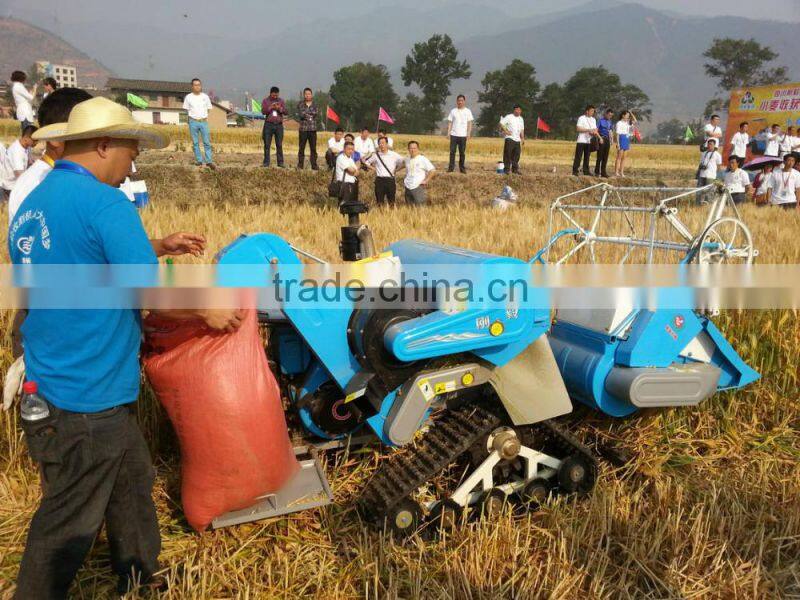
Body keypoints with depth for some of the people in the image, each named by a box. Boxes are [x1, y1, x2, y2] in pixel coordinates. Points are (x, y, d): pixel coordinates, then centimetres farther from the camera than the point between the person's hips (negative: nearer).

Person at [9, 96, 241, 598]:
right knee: (69, 522, 7)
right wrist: (208, 311, -5)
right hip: (86, 399, -10)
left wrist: (156, 247, 16)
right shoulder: (105, 204, -20)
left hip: (50, 382, 10)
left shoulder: (34, 203, 9)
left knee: (132, 482, 23)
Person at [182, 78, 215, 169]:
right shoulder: (188, 97, 0)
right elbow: (186, 109, 9)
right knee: (195, 142, 4)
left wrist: (203, 116, 6)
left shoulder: (205, 96, 4)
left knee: (207, 142, -3)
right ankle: (199, 160, 12)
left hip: (204, 121, 0)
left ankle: (209, 161, -1)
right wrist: (194, 115, 4)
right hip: (193, 122, 0)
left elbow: (208, 108, 13)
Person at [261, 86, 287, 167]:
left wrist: (280, 108, -17)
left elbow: (286, 112, 1)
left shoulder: (281, 101, 10)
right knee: (267, 144, -2)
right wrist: (270, 107, -22)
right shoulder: (265, 101, 6)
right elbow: (263, 111, -7)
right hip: (268, 125, -1)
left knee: (279, 145, 0)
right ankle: (266, 162, 1)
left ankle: (280, 162, 3)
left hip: (279, 125, 1)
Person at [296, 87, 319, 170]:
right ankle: (300, 164, 5)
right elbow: (300, 114, -8)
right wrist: (311, 114, -7)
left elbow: (316, 112, -7)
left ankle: (314, 165, 5)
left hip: (313, 129, 1)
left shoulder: (315, 104, 11)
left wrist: (305, 113, -8)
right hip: (303, 128, -1)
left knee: (313, 148, 0)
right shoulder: (300, 104, 6)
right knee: (302, 147, -1)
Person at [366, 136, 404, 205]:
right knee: (379, 202, 3)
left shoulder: (394, 155, 2)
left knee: (391, 202, 3)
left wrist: (395, 170, 1)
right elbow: (367, 163, 17)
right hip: (379, 180, 1)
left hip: (390, 179, -1)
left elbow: (403, 164, 5)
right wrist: (374, 169, 7)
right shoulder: (376, 155, 6)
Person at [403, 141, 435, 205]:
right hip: (408, 188, 6)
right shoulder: (407, 160, 13)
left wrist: (426, 181, -12)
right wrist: (405, 180, 15)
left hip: (419, 187, -6)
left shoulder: (423, 159, -5)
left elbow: (433, 171, -9)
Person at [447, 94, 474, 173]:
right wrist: (448, 132, -2)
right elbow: (450, 122, 8)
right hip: (454, 135, 1)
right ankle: (451, 167, 2)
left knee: (462, 152, 2)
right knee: (452, 151, -2)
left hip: (463, 135, -1)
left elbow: (470, 123, 3)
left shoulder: (468, 111, 7)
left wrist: (469, 133, -7)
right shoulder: (453, 111, 10)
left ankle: (462, 168, 9)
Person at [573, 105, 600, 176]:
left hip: (589, 141, 6)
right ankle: (575, 171, -3)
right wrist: (588, 130, -17)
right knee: (578, 156, -6)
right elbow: (578, 128, -12)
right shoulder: (581, 118, -4)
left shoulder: (593, 119, 16)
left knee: (587, 157, 8)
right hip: (581, 141, -6)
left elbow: (595, 130, 16)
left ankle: (586, 171, 11)